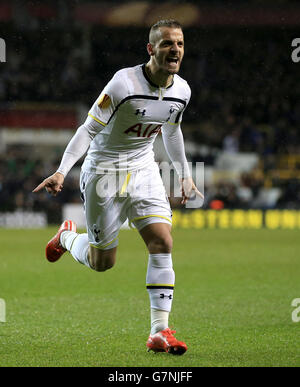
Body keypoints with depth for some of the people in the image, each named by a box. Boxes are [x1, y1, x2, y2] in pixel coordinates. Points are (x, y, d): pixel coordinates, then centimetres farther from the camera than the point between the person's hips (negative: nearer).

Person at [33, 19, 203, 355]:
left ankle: (159, 331, -10)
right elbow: (89, 128, -19)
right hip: (103, 172, -5)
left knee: (162, 243, -14)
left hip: (143, 170, 5)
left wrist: (185, 175, 23)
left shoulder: (181, 90, -3)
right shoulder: (124, 83, -23)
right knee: (102, 262, 5)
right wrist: (62, 171, -27)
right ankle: (67, 237, 41)